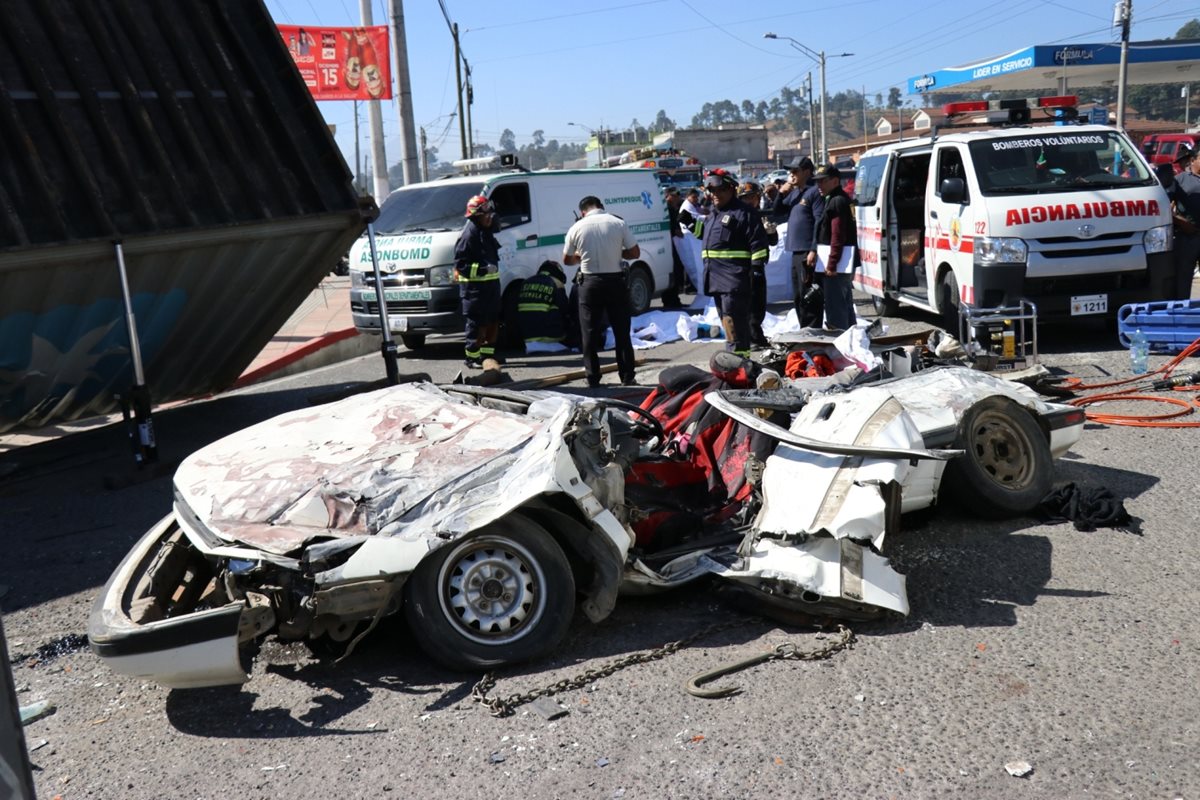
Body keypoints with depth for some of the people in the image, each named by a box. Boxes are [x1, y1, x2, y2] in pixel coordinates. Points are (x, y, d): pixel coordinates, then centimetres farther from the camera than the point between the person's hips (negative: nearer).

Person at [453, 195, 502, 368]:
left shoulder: (486, 231, 11)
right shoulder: (469, 234, -16)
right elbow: (460, 264, -19)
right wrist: (483, 269, -26)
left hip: (491, 281, 9)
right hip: (475, 286, -9)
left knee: (494, 321, 13)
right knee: (478, 323, -4)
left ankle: (487, 354, 24)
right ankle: (472, 357, 5)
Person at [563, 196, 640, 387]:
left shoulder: (577, 228, -2)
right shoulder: (618, 223, -2)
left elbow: (567, 259, 7)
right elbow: (635, 252, 1)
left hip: (590, 282, -1)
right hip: (615, 280, 1)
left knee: (589, 332, 7)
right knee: (622, 331, 9)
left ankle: (593, 379, 8)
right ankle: (627, 377, 11)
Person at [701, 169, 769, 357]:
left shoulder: (743, 213, -6)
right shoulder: (712, 214, 21)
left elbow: (758, 243, -12)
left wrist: (758, 267, -17)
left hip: (735, 277, -9)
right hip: (716, 278, 9)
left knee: (733, 319, -15)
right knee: (725, 318, 13)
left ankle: (739, 354, -15)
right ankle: (738, 355, 21)